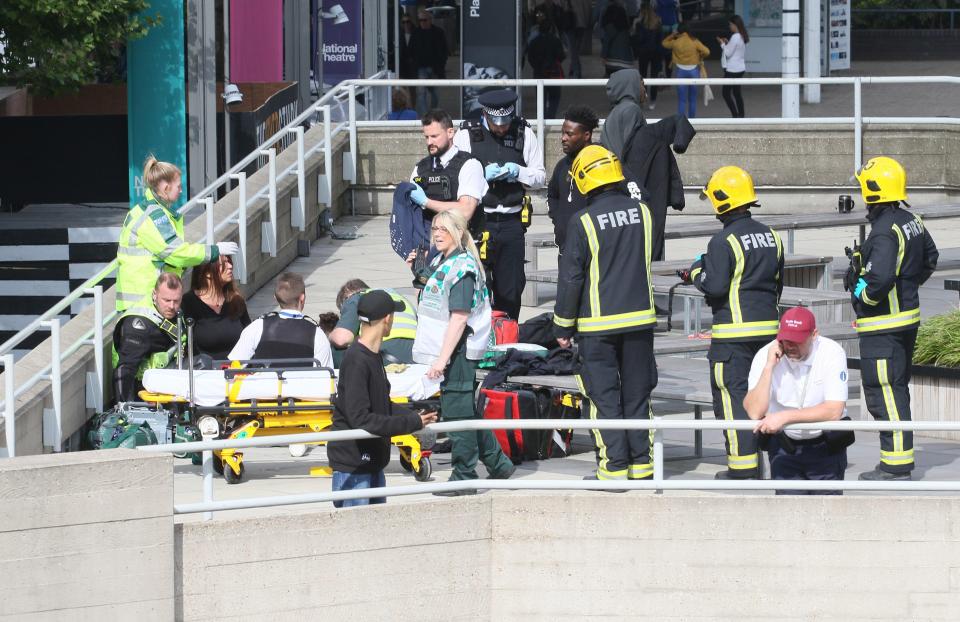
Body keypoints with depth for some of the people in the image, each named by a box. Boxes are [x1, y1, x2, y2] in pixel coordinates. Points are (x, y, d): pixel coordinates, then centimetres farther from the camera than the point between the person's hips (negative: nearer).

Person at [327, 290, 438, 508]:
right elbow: (361, 419, -25)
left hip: (372, 464, 10)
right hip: (351, 465, -10)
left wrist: (415, 417, 0)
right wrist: (412, 423, -20)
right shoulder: (356, 361, -20)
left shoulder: (373, 357, 11)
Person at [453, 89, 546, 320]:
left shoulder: (524, 134, 7)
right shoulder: (466, 136, 1)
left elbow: (539, 177, 12)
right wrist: (483, 174, -15)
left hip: (511, 222, 2)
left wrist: (518, 171, -7)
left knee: (510, 292, 4)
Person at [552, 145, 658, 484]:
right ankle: (641, 465, 14)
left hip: (599, 325, -4)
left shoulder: (583, 221, -13)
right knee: (637, 395, 12)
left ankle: (614, 468, 2)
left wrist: (563, 326, 1)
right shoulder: (642, 211, 1)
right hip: (640, 320, 4)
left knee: (604, 398, 3)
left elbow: (570, 278, -8)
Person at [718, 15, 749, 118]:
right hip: (740, 68, 10)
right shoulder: (742, 37, 9)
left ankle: (735, 115, -10)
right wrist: (727, 43, 10)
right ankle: (741, 115, 18)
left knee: (726, 93, -5)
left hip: (732, 70, -10)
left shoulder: (735, 37, -19)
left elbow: (728, 53, -16)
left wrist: (722, 44, -2)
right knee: (737, 92, 16)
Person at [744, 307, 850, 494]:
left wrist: (784, 417, -27)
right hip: (784, 446, 1)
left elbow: (835, 410, -23)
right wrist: (769, 367, -25)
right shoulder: (765, 355, -11)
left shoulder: (832, 353, -15)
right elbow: (754, 412, -19)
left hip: (825, 444, -1)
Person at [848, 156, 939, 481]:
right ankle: (899, 459, 23)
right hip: (908, 317, 10)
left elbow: (880, 277, -34)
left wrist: (862, 294, -15)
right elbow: (930, 258, 25)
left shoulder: (885, 232, -22)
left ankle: (896, 465, -6)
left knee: (883, 393, -6)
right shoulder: (912, 222, 8)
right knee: (897, 389, 17)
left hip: (883, 326, -10)